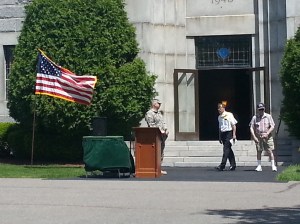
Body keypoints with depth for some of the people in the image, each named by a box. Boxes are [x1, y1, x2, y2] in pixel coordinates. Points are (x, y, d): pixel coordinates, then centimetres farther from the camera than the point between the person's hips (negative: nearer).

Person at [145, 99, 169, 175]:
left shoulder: (159, 113, 23)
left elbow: (163, 123, 25)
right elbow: (151, 125, -15)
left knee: (161, 153, 10)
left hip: (162, 136, 9)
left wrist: (165, 130, 6)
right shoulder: (149, 113, -7)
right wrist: (160, 131, -18)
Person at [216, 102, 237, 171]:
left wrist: (234, 135, -11)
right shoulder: (219, 117, 12)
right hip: (222, 134, 7)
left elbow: (233, 125, -5)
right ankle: (233, 164, 16)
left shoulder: (229, 115, -6)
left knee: (226, 149, -12)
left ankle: (222, 165, -18)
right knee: (229, 150, 10)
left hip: (229, 133, -7)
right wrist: (220, 137, 17)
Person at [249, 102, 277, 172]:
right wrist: (254, 137, -8)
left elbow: (272, 126, 0)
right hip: (258, 137, 1)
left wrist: (267, 134, -13)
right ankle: (259, 166, 9)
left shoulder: (268, 116, 4)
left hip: (267, 137, -1)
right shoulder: (254, 117, 5)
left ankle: (273, 166, 1)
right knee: (258, 151, 2)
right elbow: (251, 128, 3)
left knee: (270, 151, -4)